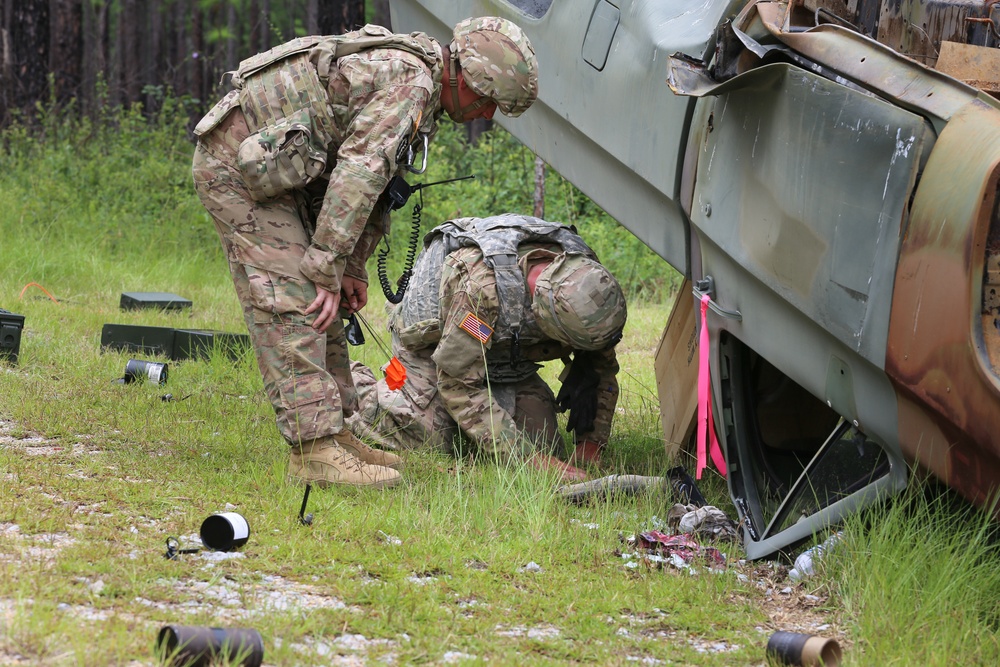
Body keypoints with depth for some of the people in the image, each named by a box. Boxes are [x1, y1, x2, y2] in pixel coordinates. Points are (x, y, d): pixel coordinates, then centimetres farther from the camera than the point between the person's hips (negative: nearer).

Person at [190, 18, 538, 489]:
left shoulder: (414, 76, 14)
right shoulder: (412, 82, -20)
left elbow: (376, 184, 21)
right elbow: (358, 175, -26)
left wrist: (352, 269, 18)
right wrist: (328, 272, -24)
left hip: (277, 173, 11)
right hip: (238, 166, -11)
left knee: (320, 298, 13)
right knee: (293, 306, -14)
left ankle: (334, 433, 17)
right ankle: (314, 450, -17)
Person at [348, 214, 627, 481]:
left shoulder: (581, 274, -26)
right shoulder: (482, 284, -45)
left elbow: (602, 367, -7)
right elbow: (458, 386, -38)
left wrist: (590, 444, -17)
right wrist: (531, 459, -42)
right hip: (432, 336, -5)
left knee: (542, 439, -7)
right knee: (429, 439, -18)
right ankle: (354, 385, 10)